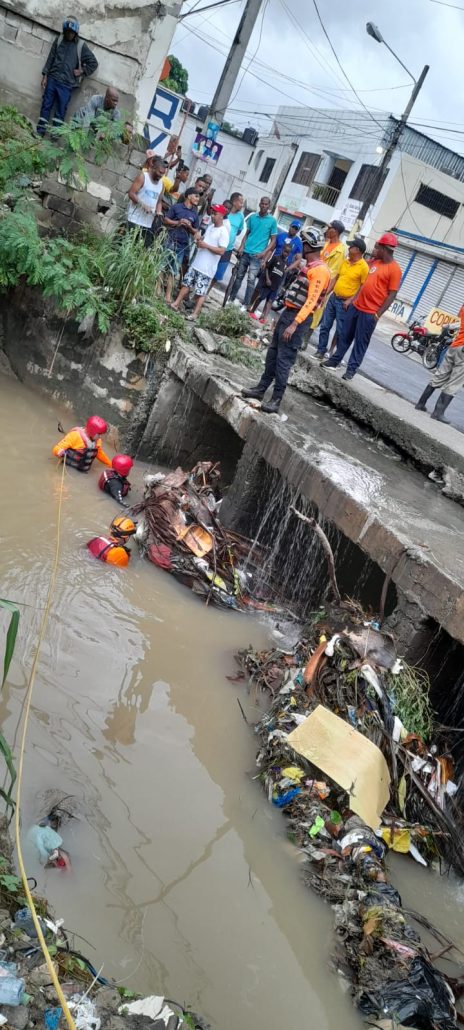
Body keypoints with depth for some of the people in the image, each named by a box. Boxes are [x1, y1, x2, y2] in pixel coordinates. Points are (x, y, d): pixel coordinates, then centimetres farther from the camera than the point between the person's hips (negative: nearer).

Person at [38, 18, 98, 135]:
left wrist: (82, 71, 0)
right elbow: (50, 58, 10)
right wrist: (45, 75, 5)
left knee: (61, 110, -2)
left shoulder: (81, 46, 2)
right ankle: (40, 132, 5)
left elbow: (94, 63, 7)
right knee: (46, 105, 1)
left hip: (67, 83, -2)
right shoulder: (59, 40, 8)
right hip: (52, 78, 2)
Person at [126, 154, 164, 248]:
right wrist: (143, 205, -20)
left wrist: (158, 212, -1)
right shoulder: (142, 176, -3)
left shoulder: (161, 183, 14)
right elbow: (131, 193, -9)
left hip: (149, 223, 6)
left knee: (148, 247, -1)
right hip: (135, 219, -6)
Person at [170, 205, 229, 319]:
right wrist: (199, 240, 2)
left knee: (201, 292, -3)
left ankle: (195, 313, 3)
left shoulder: (223, 232, -13)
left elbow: (221, 251, -20)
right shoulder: (210, 227, 12)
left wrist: (206, 245, -21)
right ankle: (176, 304, 20)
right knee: (186, 283, 12)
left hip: (207, 268, -8)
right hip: (196, 263, 8)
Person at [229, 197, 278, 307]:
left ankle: (246, 305, -4)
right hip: (245, 252, 3)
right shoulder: (252, 217, 7)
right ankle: (231, 299, 21)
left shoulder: (272, 221, -1)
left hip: (257, 255, -3)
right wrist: (242, 246, -2)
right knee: (239, 277, 10)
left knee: (251, 280, -8)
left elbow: (273, 240, 0)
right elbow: (247, 233, 14)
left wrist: (264, 252, -12)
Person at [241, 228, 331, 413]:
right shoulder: (310, 267, 15)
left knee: (284, 359, -8)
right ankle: (261, 388, 22)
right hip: (288, 312, 10)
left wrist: (294, 324, -29)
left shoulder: (320, 270, -17)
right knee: (273, 353, 13)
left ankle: (276, 399, -1)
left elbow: (311, 301, -23)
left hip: (298, 317, -10)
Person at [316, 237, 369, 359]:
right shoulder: (345, 261, 8)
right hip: (333, 297, 7)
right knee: (325, 326, 9)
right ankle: (321, 350, 20)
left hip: (344, 302, -7)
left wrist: (350, 300, -17)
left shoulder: (364, 267, -13)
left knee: (340, 331, 0)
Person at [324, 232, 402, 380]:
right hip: (356, 306, 7)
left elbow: (392, 295, -13)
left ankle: (351, 369, 10)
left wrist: (378, 314, -16)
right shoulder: (374, 262, 10)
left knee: (361, 342, 2)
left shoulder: (394, 269, -12)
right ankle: (335, 360, 27)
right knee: (345, 336, 15)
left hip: (370, 313, -7)